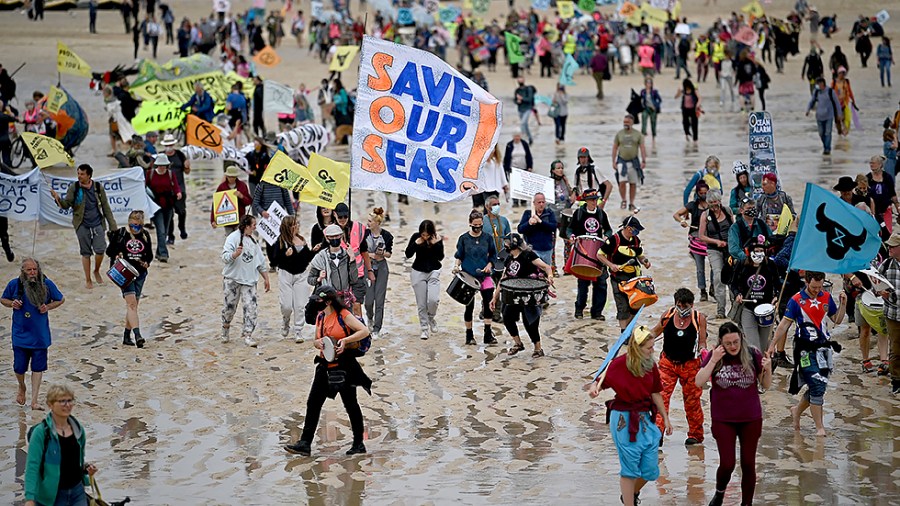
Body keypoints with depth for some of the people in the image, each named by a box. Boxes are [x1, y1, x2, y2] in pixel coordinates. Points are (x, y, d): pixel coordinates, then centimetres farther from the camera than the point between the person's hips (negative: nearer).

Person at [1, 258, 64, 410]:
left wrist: (48, 307, -11)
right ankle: (22, 388, 34)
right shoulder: (15, 284, -8)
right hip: (20, 333, 0)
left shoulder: (46, 284, -7)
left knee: (38, 367, 2)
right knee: (19, 367, 0)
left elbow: (60, 300, 7)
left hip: (40, 334, 0)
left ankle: (34, 400, 11)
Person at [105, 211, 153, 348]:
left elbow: (150, 255, 16)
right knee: (131, 302, -18)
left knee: (133, 305, 8)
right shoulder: (120, 234, -2)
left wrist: (147, 263, -4)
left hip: (140, 273, 4)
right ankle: (137, 335, -28)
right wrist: (116, 255, -16)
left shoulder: (145, 235, 8)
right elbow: (109, 250, 5)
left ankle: (127, 336, 18)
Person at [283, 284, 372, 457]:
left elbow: (365, 331, -17)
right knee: (313, 402, -1)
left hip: (344, 366, -7)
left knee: (350, 404, 5)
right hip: (326, 366, 7)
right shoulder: (320, 317, 10)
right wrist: (318, 343, -5)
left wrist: (345, 340, -25)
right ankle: (305, 443, -1)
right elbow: (316, 341, 19)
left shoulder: (343, 315, -11)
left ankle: (359, 443, 17)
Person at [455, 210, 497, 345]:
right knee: (469, 306, 5)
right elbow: (459, 256, 4)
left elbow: (493, 254, 12)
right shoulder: (464, 239, -2)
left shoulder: (487, 238, 3)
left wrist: (489, 265, -5)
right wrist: (456, 266, -14)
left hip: (484, 276, 1)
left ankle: (488, 334, -1)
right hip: (468, 276, -1)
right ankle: (469, 335, 18)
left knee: (489, 303, -8)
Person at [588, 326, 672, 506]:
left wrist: (665, 418, 14)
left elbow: (655, 393, 11)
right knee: (630, 468, 1)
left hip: (645, 418, 6)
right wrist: (594, 389, -31)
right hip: (624, 420, -6)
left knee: (650, 469, 9)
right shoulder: (619, 364, -14)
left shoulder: (651, 365, 2)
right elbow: (601, 382, -7)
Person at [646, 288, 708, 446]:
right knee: (661, 396, -11)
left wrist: (703, 350, -25)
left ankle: (695, 434, 24)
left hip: (690, 365, -1)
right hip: (667, 362, 1)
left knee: (692, 400, 8)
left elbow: (702, 342, -3)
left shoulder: (699, 319, -8)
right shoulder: (668, 315, -4)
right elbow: (656, 332, 13)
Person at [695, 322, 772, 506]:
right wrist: (713, 360, -23)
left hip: (751, 420, 1)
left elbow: (766, 386, 0)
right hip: (723, 420, 0)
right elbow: (698, 383, -15)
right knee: (727, 464, -1)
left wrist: (767, 369, -20)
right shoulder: (715, 356, -7)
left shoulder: (753, 355, -8)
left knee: (748, 464, 7)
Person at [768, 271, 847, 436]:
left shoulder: (826, 297, 6)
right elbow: (785, 324, -3)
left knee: (819, 387, 11)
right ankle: (820, 427, -4)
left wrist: (843, 303, -2)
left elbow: (837, 320, 13)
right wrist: (773, 344, -4)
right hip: (806, 350, -5)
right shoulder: (796, 300, -7)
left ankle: (797, 411, 36)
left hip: (824, 348, 5)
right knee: (817, 387, -10)